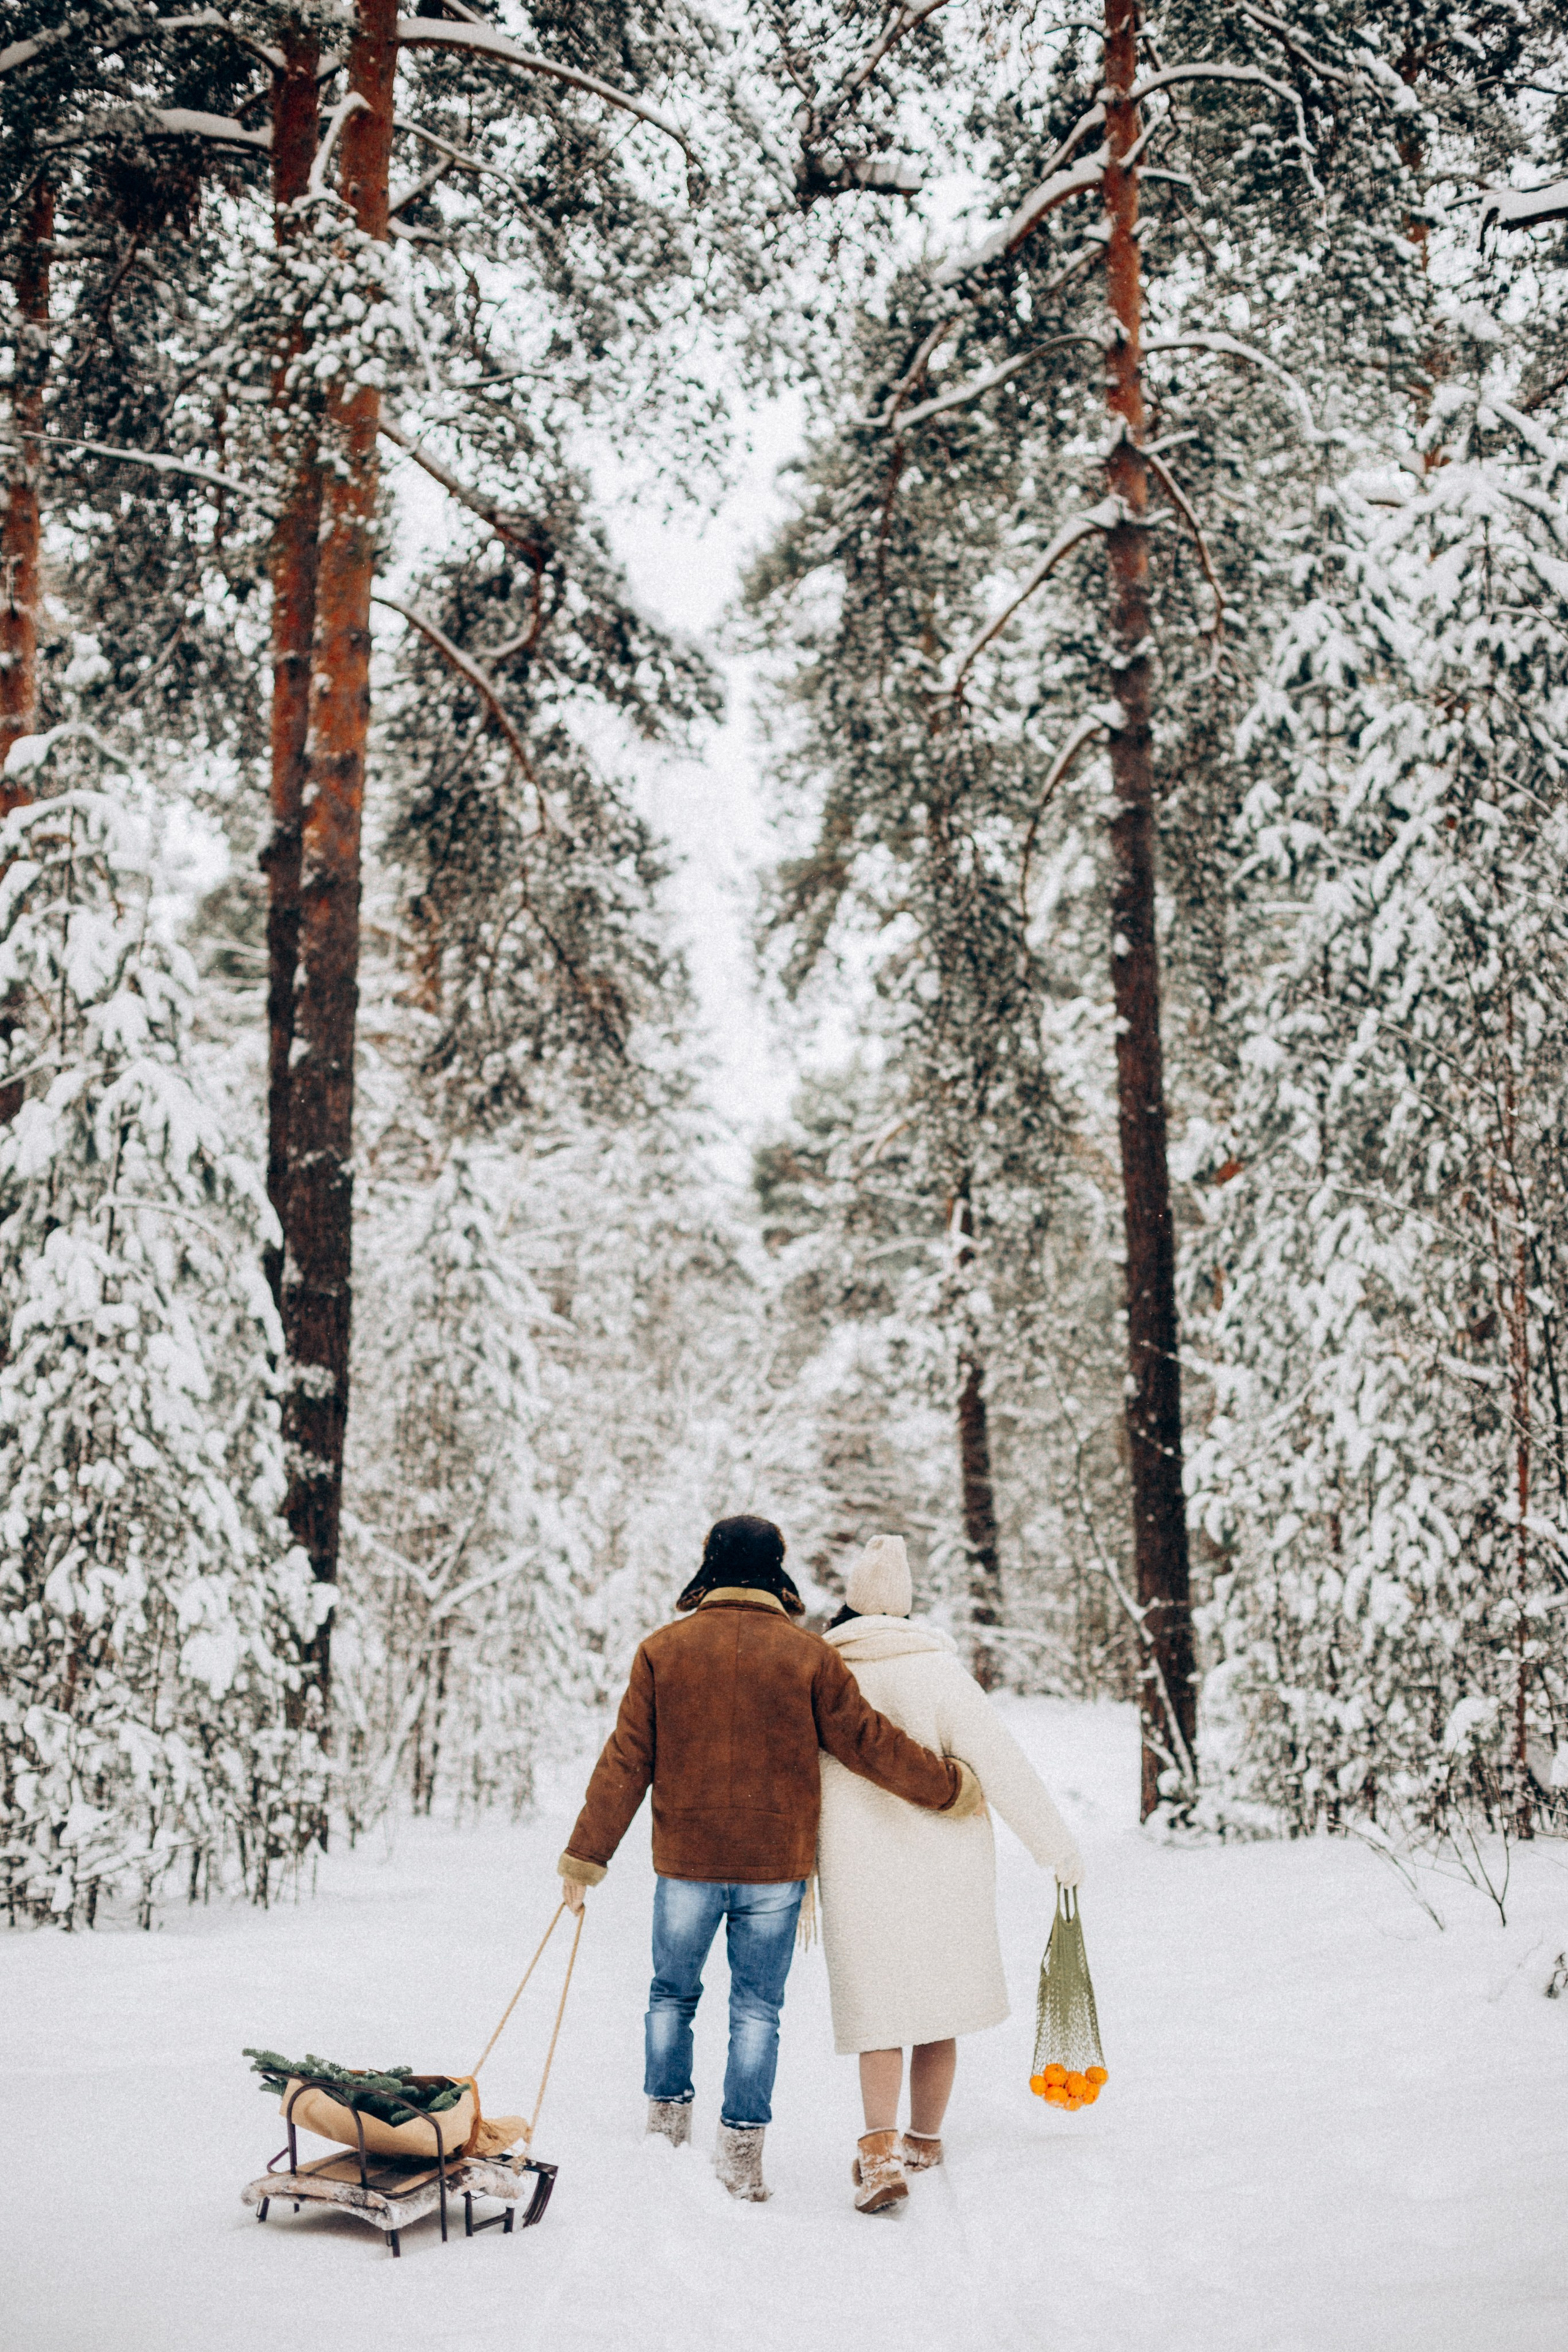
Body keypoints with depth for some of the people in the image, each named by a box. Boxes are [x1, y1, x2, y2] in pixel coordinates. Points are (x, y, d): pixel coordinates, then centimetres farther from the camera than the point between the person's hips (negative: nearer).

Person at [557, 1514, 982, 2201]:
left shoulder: (663, 1649, -3)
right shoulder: (807, 1655, -5)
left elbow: (626, 1763, -3)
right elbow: (867, 1742, -3)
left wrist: (586, 1857, 3)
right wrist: (951, 1788, 10)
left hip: (686, 1861, 1)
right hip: (776, 1863, -1)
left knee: (673, 1993, 19)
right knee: (757, 2008, 9)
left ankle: (666, 2124, 28)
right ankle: (741, 2148, 9)